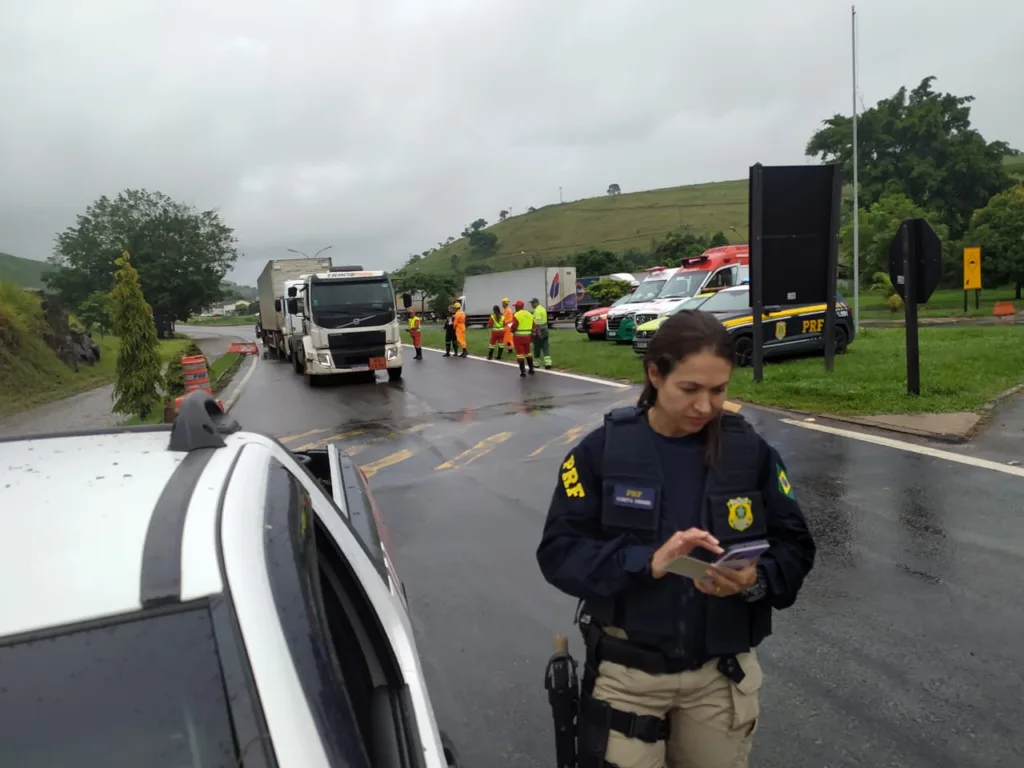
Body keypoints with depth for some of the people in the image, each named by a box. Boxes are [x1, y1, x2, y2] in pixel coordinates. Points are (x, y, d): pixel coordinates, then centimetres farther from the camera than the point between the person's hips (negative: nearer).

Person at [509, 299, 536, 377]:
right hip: (527, 337, 6)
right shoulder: (529, 314, 7)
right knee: (528, 353, 20)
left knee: (520, 354, 1)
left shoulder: (516, 315, -14)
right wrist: (532, 336, 18)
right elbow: (533, 327, 9)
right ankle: (531, 369, 24)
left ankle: (523, 372, 2)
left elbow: (514, 328, -19)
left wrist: (512, 330, 3)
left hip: (518, 337, -6)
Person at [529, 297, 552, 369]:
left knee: (537, 348, 4)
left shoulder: (537, 310, -17)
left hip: (538, 331, -9)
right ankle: (548, 363, -5)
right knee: (546, 347, 2)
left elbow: (538, 323, -24)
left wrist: (538, 332, -27)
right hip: (545, 329, 9)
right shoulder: (543, 308, 13)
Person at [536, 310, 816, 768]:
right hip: (627, 674, -2)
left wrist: (756, 580, -23)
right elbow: (558, 552, -14)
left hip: (722, 673, 2)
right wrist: (646, 563, -29)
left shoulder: (750, 451, -5)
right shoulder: (602, 451, -11)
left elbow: (795, 548, -1)